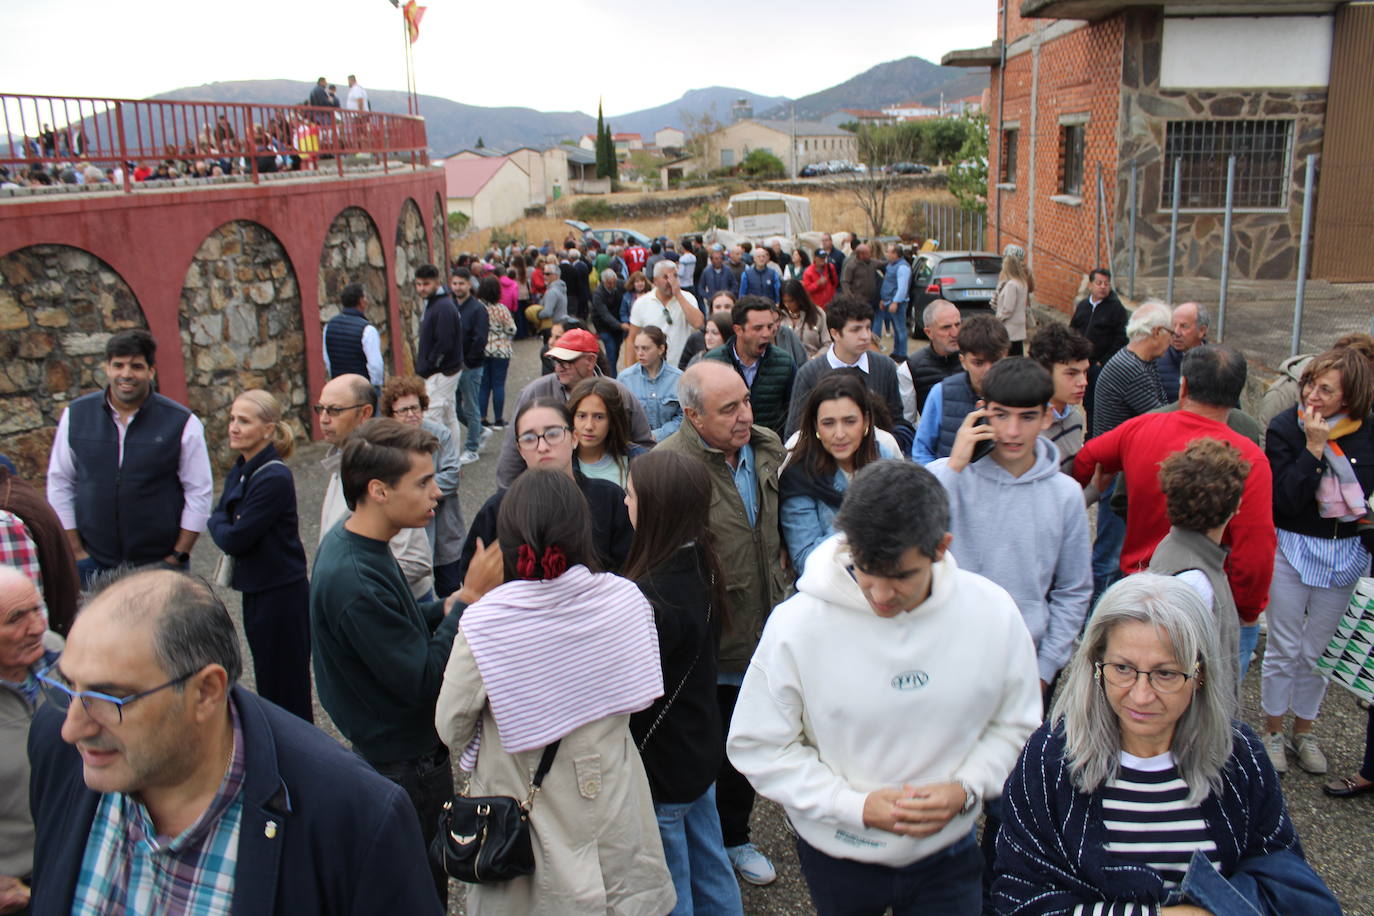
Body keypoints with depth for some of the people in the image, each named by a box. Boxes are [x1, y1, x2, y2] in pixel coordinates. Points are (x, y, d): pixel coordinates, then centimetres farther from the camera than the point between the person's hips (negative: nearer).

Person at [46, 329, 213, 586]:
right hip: (94, 563, 2)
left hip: (160, 564, -2)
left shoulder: (182, 423, -6)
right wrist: (75, 552, 3)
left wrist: (178, 556, -4)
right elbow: (59, 484, 7)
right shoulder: (75, 415, 2)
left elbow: (199, 493, -3)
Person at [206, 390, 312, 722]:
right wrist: (224, 524, -7)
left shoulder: (274, 478, -21)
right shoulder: (240, 470, 7)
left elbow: (234, 539, -20)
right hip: (255, 590, 9)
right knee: (266, 684, 21)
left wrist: (216, 521, -2)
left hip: (282, 594, -9)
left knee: (285, 692, 2)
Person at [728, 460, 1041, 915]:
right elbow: (758, 746, -13)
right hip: (837, 856, -1)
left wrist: (965, 789, -17)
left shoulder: (993, 612, -16)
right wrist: (856, 805, -20)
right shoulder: (797, 623, -23)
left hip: (947, 852, 1)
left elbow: (1016, 725, -1)